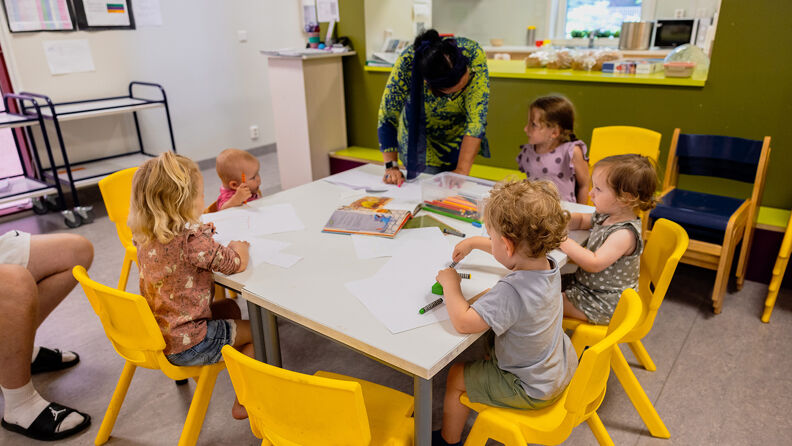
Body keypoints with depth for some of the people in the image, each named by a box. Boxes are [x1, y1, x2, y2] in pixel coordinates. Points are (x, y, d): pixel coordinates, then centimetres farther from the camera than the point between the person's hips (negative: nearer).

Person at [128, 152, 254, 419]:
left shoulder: (145, 237, -3)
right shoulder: (192, 239, -28)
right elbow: (238, 263, -19)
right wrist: (238, 245, 1)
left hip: (156, 336, 8)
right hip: (186, 346, -8)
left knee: (230, 308, 26)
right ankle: (243, 403, 21)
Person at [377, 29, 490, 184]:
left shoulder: (474, 54, -33)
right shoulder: (408, 62, -34)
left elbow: (477, 117, -33)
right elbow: (387, 116, -26)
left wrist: (462, 171, -37)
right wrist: (391, 166, -31)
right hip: (421, 133, 0)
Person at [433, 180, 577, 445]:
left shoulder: (511, 291, -40)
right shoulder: (547, 264, -13)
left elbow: (463, 322, -37)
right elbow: (515, 253, 10)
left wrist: (450, 283, -21)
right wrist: (475, 242, 16)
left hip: (532, 389, -8)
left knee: (456, 377, 8)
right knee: (491, 352, 32)